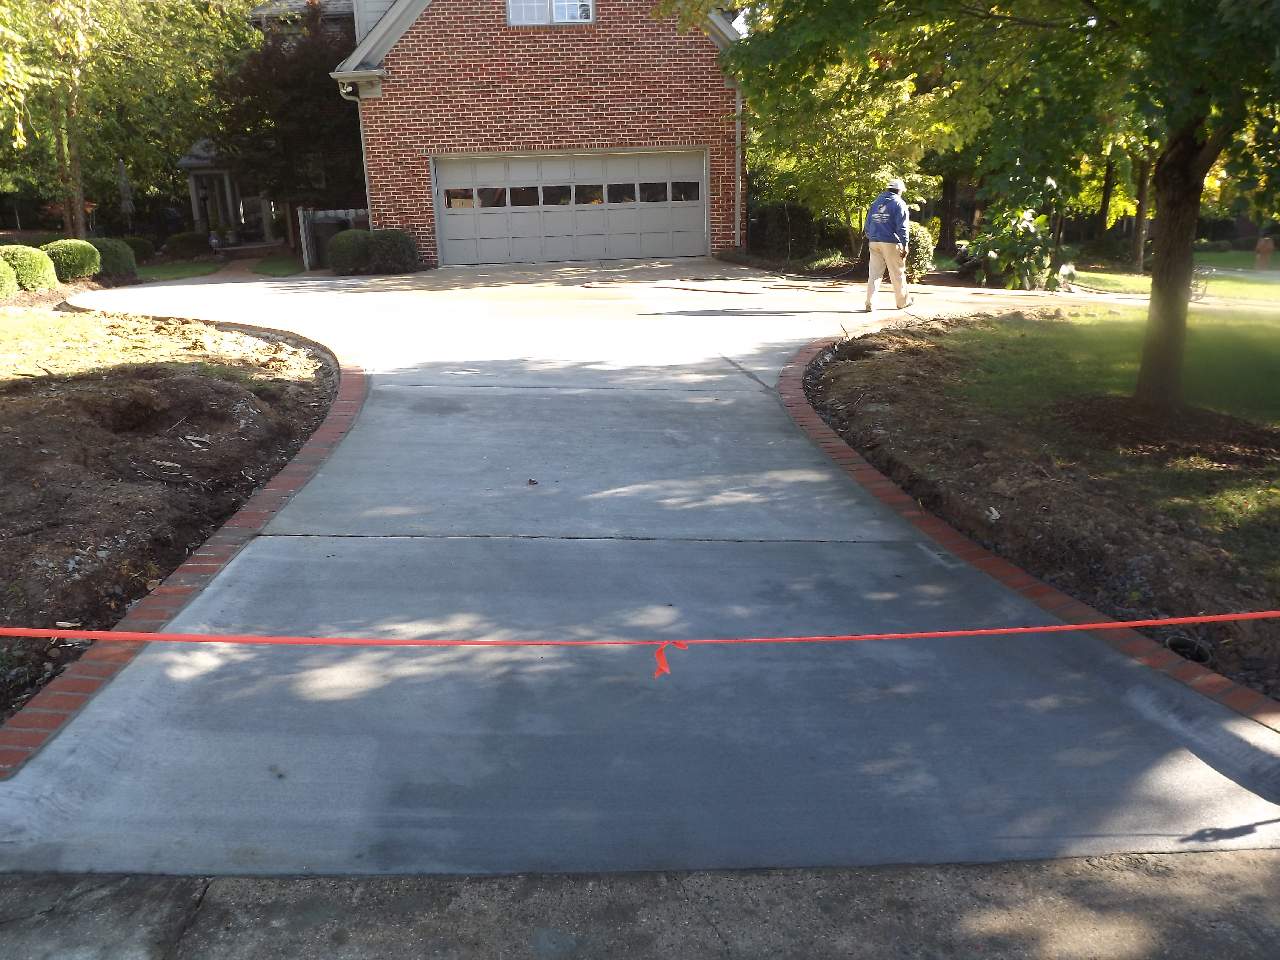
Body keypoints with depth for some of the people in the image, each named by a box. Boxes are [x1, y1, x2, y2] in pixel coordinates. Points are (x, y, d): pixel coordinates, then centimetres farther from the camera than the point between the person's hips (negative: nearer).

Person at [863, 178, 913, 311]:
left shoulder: (876, 202, 14)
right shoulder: (899, 203, -3)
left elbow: (868, 223, 15)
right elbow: (902, 227, -9)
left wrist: (870, 238, 20)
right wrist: (904, 245, -7)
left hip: (874, 242, 5)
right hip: (891, 243, -5)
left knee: (874, 273, 4)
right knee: (897, 273, 6)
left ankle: (870, 304, -3)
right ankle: (903, 301, 17)